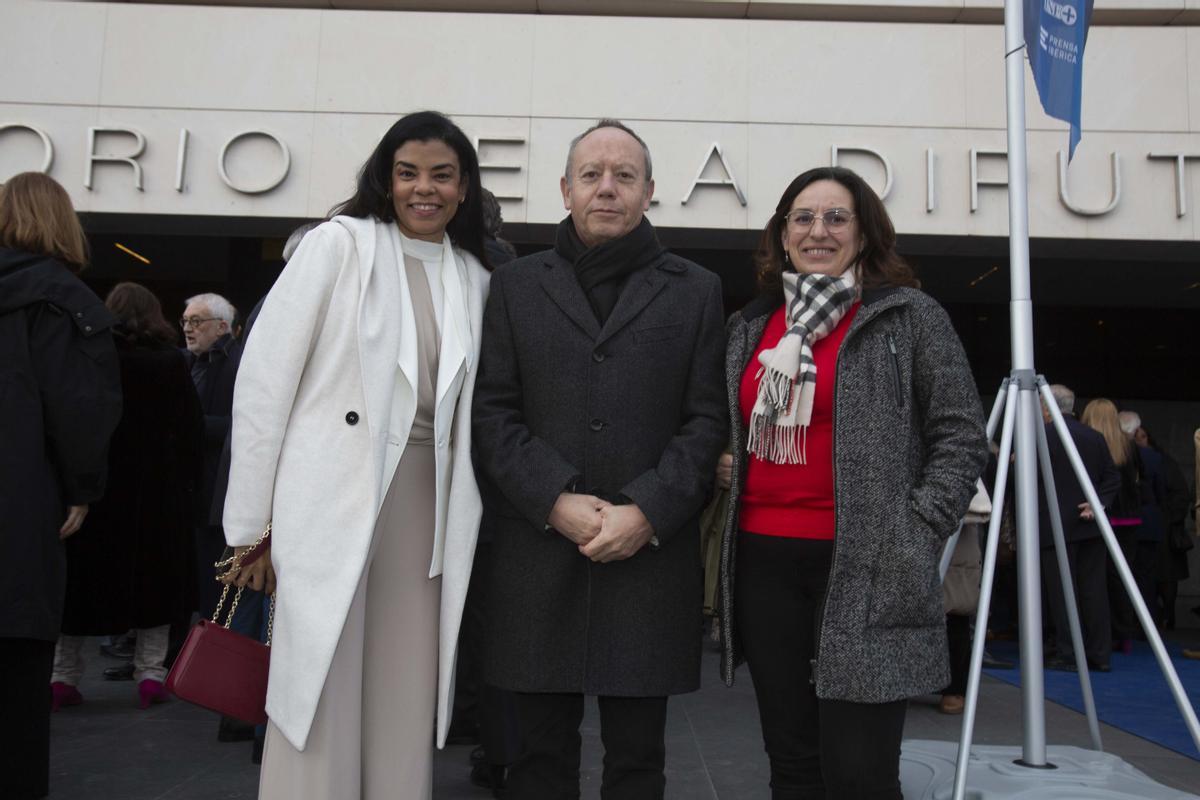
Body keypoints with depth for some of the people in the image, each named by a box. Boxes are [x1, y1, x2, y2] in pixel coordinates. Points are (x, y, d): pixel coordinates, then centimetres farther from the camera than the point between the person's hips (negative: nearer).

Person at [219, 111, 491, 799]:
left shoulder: (475, 278, 11)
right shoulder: (340, 244, -2)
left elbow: (469, 411, 13)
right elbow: (264, 379, -5)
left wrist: (464, 527, 7)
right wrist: (250, 524, -7)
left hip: (425, 509, 4)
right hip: (331, 504, -4)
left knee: (407, 709, 9)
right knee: (321, 702, 1)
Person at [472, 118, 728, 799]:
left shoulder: (697, 291, 10)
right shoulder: (516, 286, 11)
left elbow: (708, 419, 2)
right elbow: (494, 411, 3)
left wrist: (646, 512, -11)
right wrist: (556, 501, -10)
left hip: (651, 556, 0)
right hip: (539, 557, 1)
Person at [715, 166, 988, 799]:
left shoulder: (912, 317, 0)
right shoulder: (750, 325, 14)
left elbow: (961, 437, -2)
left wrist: (916, 536, -10)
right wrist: (726, 467, 8)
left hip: (865, 570, -4)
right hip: (763, 562, 5)